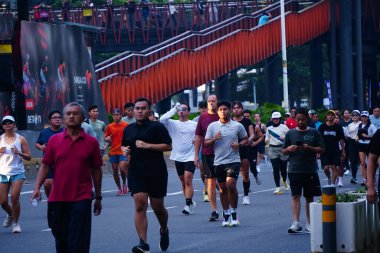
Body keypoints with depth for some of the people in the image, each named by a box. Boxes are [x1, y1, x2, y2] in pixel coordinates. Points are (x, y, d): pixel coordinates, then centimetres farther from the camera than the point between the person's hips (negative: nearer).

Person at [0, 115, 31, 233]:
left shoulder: (20, 139, 2)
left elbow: (29, 157, 3)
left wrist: (19, 153, -15)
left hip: (17, 172, -2)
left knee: (15, 197, -15)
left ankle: (15, 223, 0)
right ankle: (10, 214, 31)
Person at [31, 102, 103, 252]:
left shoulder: (91, 142, 1)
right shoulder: (54, 140, 5)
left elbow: (96, 170, 6)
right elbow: (45, 166, 6)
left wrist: (98, 197, 9)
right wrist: (37, 187, -7)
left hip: (81, 199, -2)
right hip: (57, 199, 2)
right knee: (60, 239, 13)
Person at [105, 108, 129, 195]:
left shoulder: (126, 125, 0)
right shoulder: (109, 127, 5)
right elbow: (106, 138, 12)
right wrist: (107, 139, -11)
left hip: (123, 151, -3)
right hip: (113, 151, 3)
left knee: (122, 168, -18)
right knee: (115, 171, 4)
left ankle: (124, 184, 8)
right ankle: (119, 188, 19)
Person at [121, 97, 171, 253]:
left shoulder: (157, 127, -4)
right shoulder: (128, 129, 12)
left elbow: (168, 146, -9)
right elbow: (124, 145, 27)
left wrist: (148, 145, -17)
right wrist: (125, 150, 2)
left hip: (156, 173, -3)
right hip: (136, 174, 3)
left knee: (157, 207, 8)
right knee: (140, 206, -11)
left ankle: (164, 230, 40)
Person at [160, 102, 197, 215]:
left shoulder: (195, 125, 1)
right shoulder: (173, 124, 4)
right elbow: (162, 119, -13)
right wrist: (174, 109, -10)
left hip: (190, 157, -4)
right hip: (178, 157, 4)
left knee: (188, 181, -14)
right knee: (183, 182, 12)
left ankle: (188, 205, -15)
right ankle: (190, 202, 24)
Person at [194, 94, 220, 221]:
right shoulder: (203, 117, 6)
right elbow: (198, 137, 9)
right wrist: (196, 155, 6)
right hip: (207, 154, 1)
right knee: (210, 182, 3)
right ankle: (214, 211, 7)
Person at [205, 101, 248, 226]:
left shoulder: (237, 126, 2)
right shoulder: (212, 126, 5)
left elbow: (245, 139, 13)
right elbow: (206, 143, 7)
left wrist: (239, 144, -8)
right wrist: (214, 139, -13)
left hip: (233, 161, -2)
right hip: (219, 162, 2)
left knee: (231, 185, -16)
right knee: (223, 189, 8)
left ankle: (233, 213, -2)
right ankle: (226, 214, 20)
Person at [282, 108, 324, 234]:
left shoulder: (314, 132, 4)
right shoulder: (290, 133, 8)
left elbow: (321, 149, 1)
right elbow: (284, 151, 12)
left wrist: (310, 148, -16)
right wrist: (289, 149, -10)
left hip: (310, 170, 0)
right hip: (294, 170, 0)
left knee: (309, 197, 6)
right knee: (295, 196, -7)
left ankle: (309, 223, 12)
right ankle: (296, 222, -11)